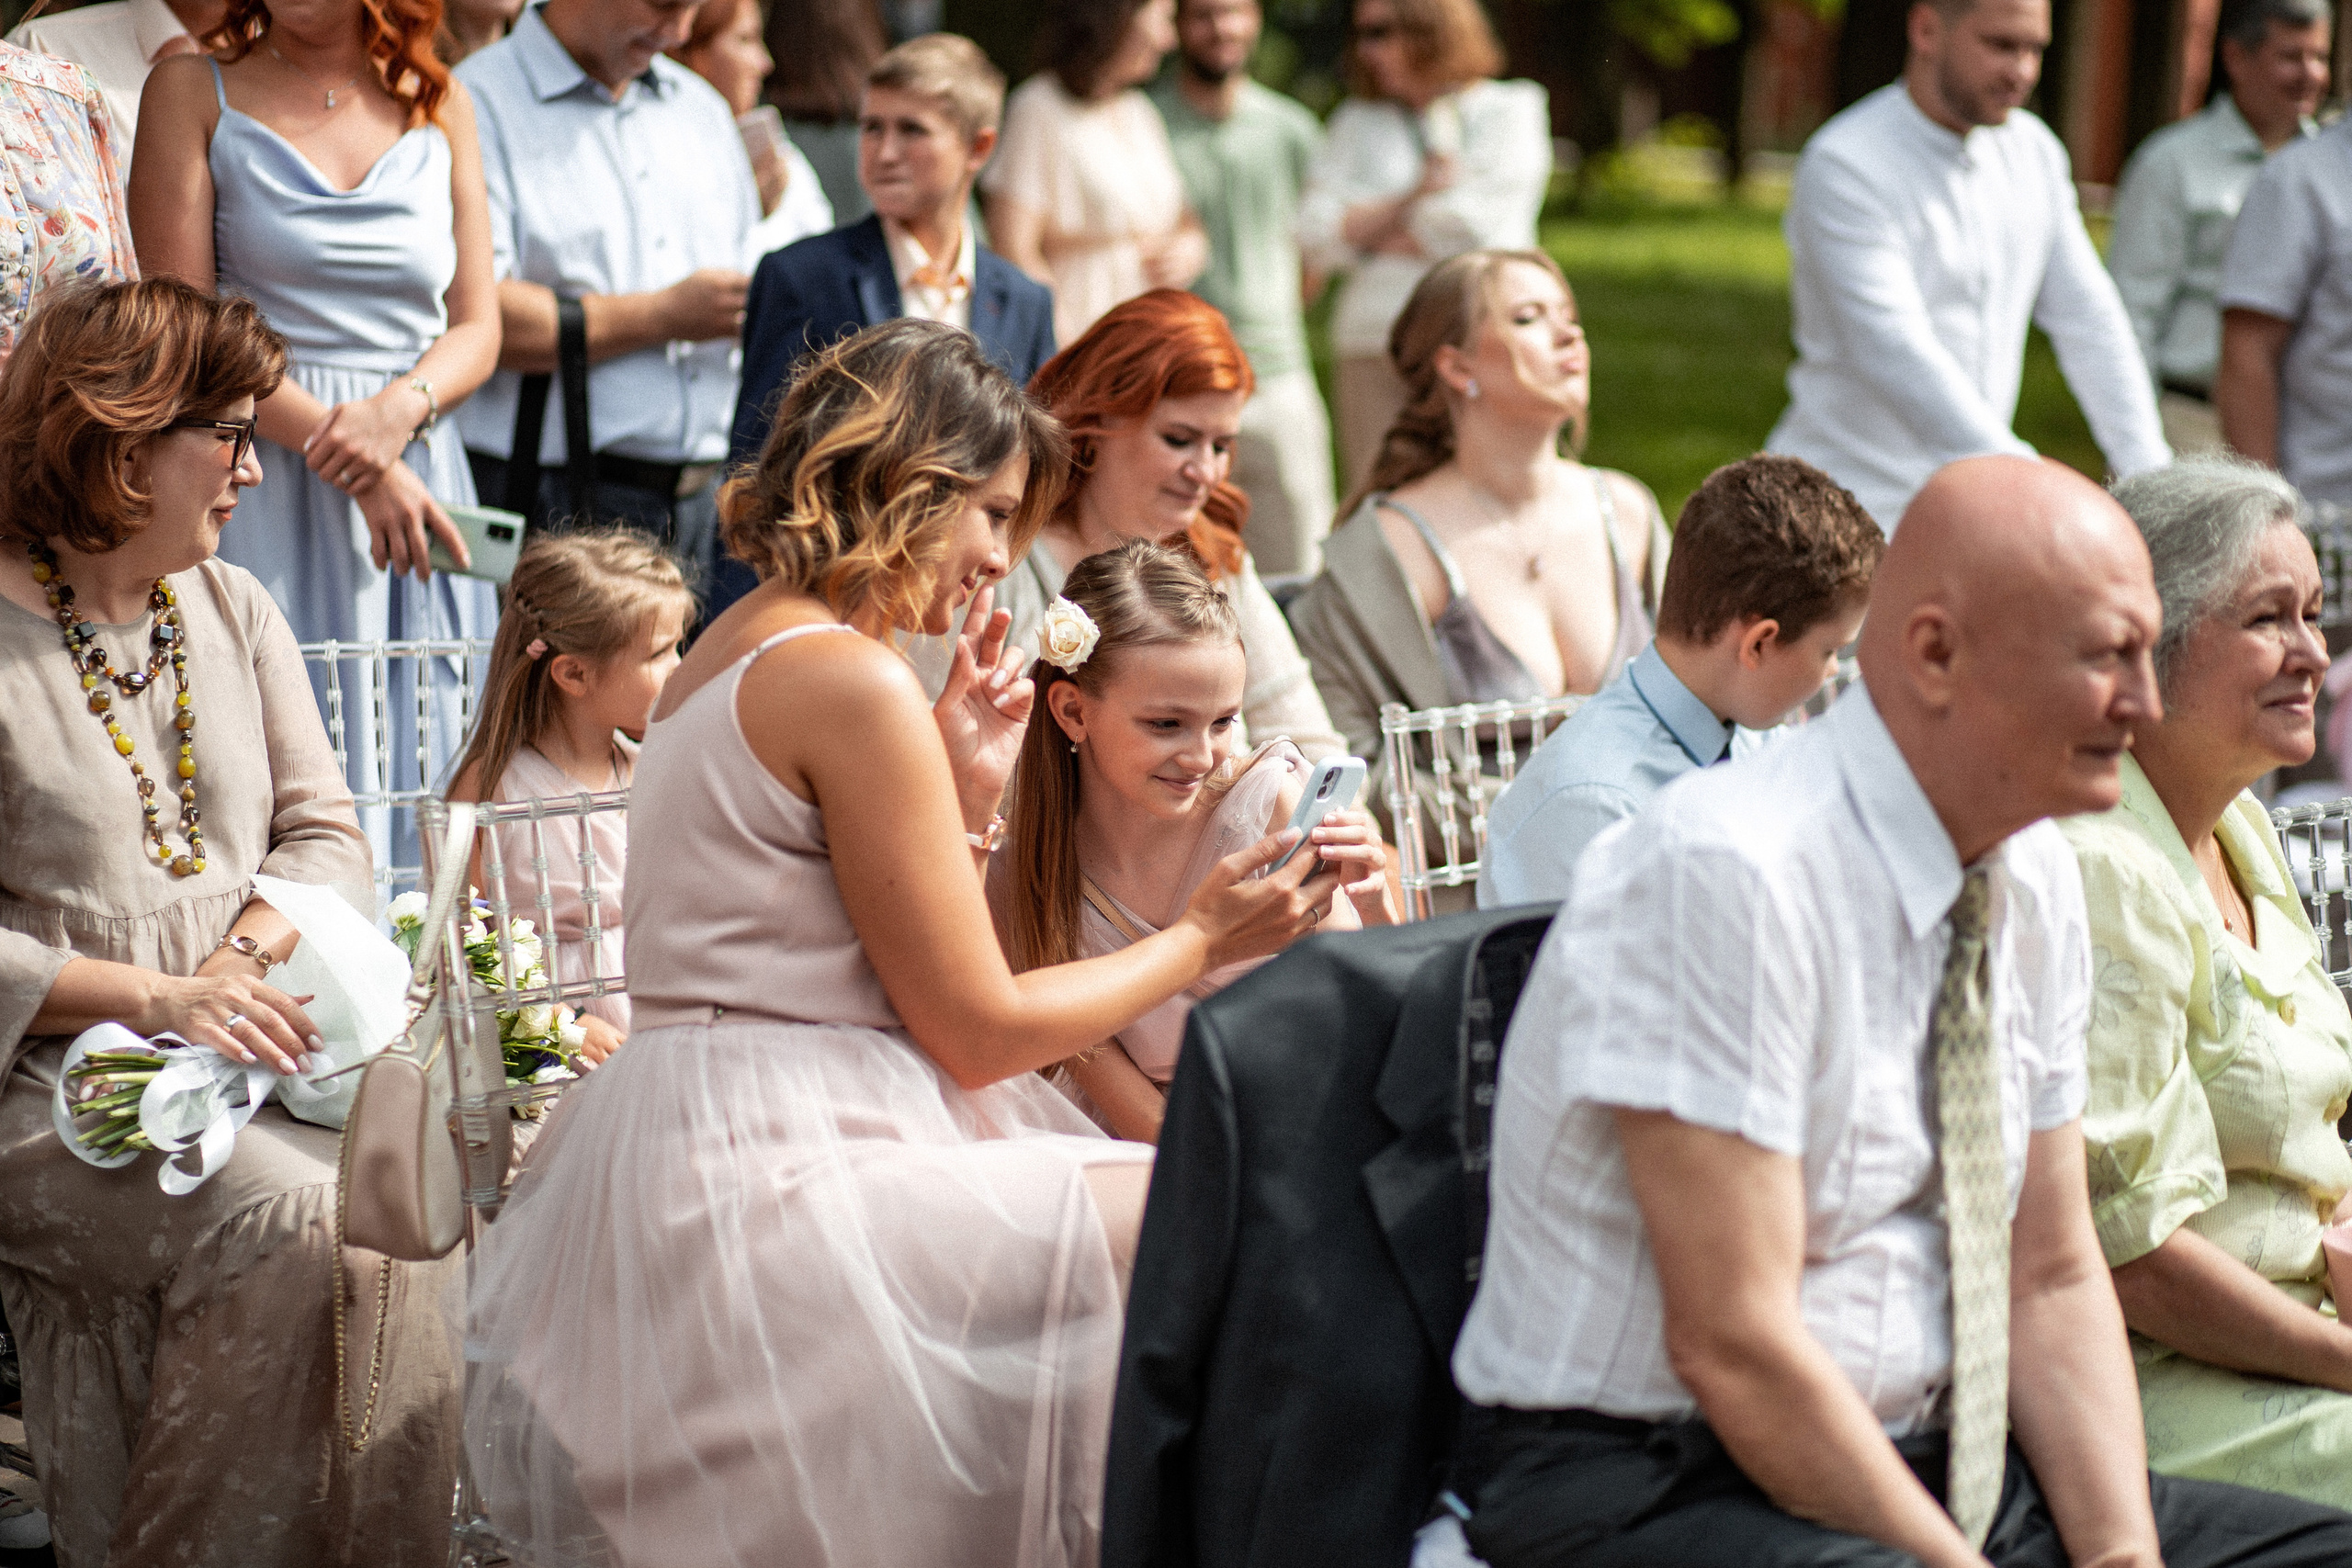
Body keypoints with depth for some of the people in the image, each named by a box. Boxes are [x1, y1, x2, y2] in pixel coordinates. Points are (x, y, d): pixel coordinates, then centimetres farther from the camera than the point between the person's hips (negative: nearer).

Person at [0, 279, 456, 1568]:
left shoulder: (232, 609, 15)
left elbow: (324, 832, 14)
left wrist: (250, 952, -7)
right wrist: (154, 997, -20)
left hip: (246, 1047, 5)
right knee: (285, 1217, -31)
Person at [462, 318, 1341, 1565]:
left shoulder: (728, 655, 18)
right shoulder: (851, 681, -13)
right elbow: (979, 1030, -9)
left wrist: (965, 799, 11)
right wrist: (1203, 938, 2)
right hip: (767, 1195, -11)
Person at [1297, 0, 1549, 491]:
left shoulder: (1512, 109, 7)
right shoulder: (1357, 122, 19)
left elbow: (1474, 226, -8)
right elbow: (1315, 237, 5)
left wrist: (1369, 230, 5)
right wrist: (1411, 198, -6)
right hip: (1372, 354, 3)